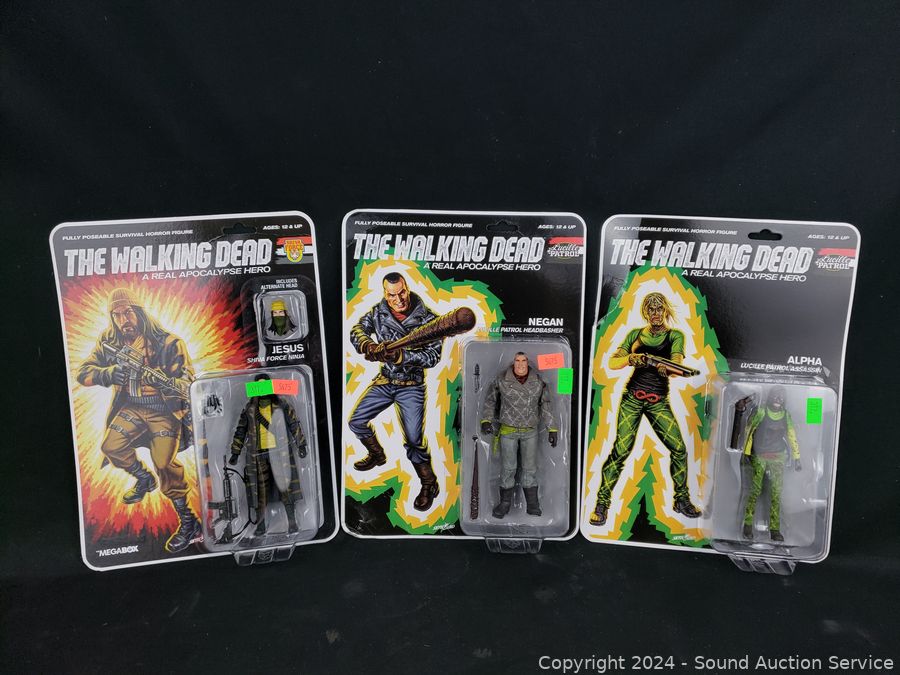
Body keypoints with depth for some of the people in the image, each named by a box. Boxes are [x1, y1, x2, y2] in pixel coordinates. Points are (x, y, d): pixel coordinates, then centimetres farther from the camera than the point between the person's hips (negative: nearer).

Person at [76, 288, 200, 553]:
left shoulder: (167, 343, -16)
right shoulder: (110, 342, 0)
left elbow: (189, 384, -19)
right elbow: (83, 372, -1)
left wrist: (164, 381, -41)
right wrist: (108, 374, -23)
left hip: (164, 409, -6)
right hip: (132, 407, 6)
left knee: (164, 463, -22)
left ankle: (188, 522, -8)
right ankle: (144, 479, 20)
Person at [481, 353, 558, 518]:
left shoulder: (538, 382, -5)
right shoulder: (502, 381, -8)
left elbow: (546, 405, 1)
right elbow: (490, 400, 3)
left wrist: (552, 429, -2)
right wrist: (486, 420, -10)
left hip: (530, 431, 1)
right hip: (508, 430, -1)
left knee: (530, 467, 6)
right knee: (508, 467, 3)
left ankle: (532, 505, 16)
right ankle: (505, 503, 17)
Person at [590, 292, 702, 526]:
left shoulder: (675, 336, 3)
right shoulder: (636, 335, 6)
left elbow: (676, 365, -14)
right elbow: (612, 362, -1)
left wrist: (665, 368, -36)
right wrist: (630, 359, -22)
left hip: (659, 401, 1)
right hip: (633, 397, -1)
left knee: (679, 448, -5)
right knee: (621, 449, -10)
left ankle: (681, 500, 16)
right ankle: (602, 502, -2)